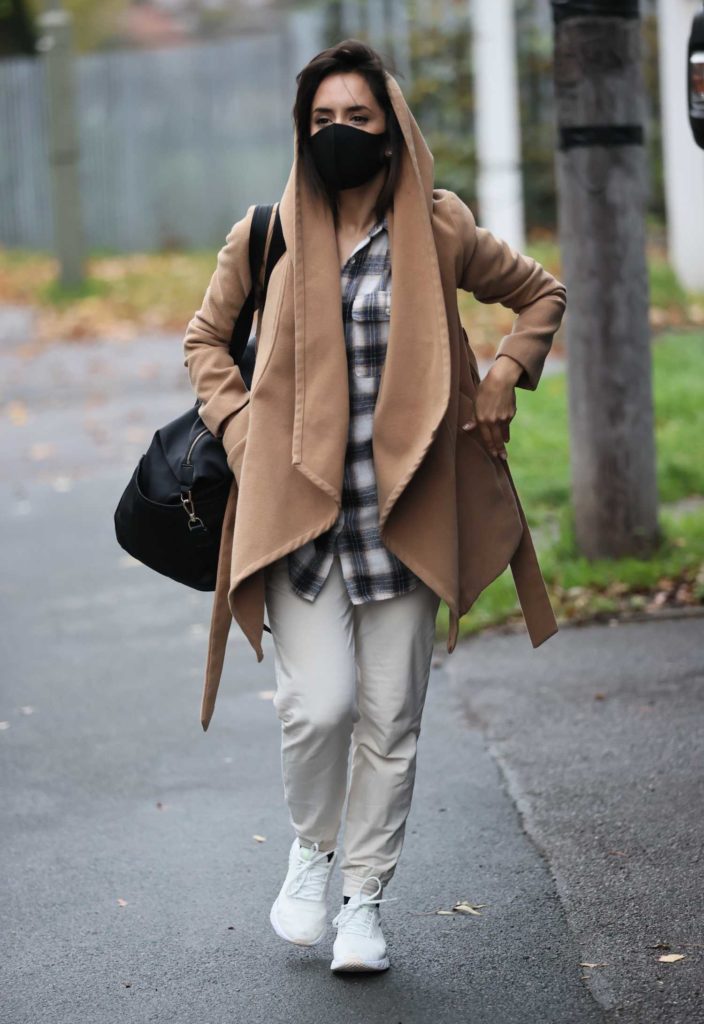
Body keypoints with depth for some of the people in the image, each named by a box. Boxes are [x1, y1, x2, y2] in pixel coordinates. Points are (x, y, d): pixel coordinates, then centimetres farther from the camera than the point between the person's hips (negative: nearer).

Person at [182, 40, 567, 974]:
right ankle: (312, 847, 17)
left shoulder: (439, 230, 2)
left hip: (404, 509, 1)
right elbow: (207, 337, 17)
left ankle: (365, 897, 19)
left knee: (390, 720, 3)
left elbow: (541, 294, 19)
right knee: (318, 704, -13)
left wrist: (505, 376, 5)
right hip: (297, 504, -1)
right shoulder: (267, 235, 2)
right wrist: (237, 427, 4)